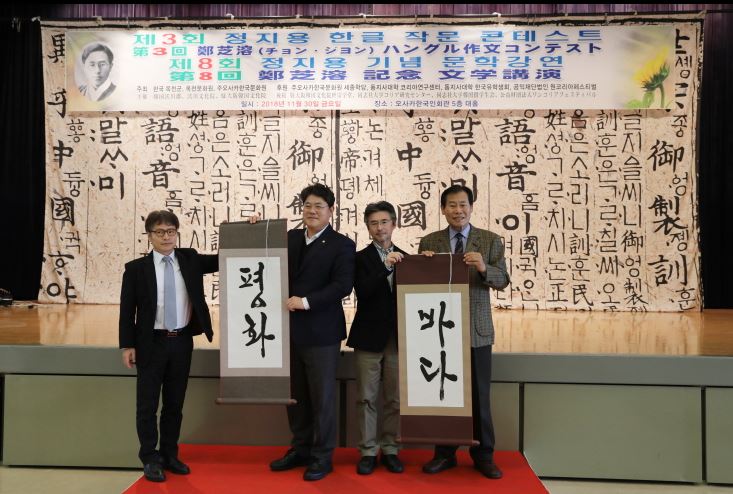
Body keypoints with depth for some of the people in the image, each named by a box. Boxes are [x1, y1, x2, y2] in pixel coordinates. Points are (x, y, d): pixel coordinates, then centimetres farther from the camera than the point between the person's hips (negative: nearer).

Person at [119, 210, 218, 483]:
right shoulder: (136, 268, -4)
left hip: (182, 341, 3)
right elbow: (127, 310, -3)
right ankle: (150, 459, 22)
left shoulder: (190, 259, 3)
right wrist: (127, 345, -7)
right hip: (152, 343, -2)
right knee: (148, 405, 7)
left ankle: (170, 455, 28)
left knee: (175, 403, 14)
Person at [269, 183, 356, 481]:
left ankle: (322, 456, 20)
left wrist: (306, 301, -22)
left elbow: (342, 285, -16)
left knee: (322, 396, 6)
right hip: (289, 329, 5)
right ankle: (300, 449, 30)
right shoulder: (289, 238, 11)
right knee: (295, 394, 14)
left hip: (320, 331, -5)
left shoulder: (341, 245, -5)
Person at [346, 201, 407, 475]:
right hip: (369, 337, -2)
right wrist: (385, 267, -24)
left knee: (395, 398, 9)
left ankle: (390, 449, 22)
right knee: (367, 398, 6)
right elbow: (362, 292, -16)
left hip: (398, 337, 2)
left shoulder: (405, 258, 7)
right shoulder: (360, 258, -1)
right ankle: (368, 451, 17)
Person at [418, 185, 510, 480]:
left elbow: (503, 280, -6)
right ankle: (445, 453, 24)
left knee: (479, 395, 8)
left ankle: (483, 455, 23)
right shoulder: (429, 242, 5)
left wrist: (484, 268, -25)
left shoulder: (490, 240, 2)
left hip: (477, 329, -1)